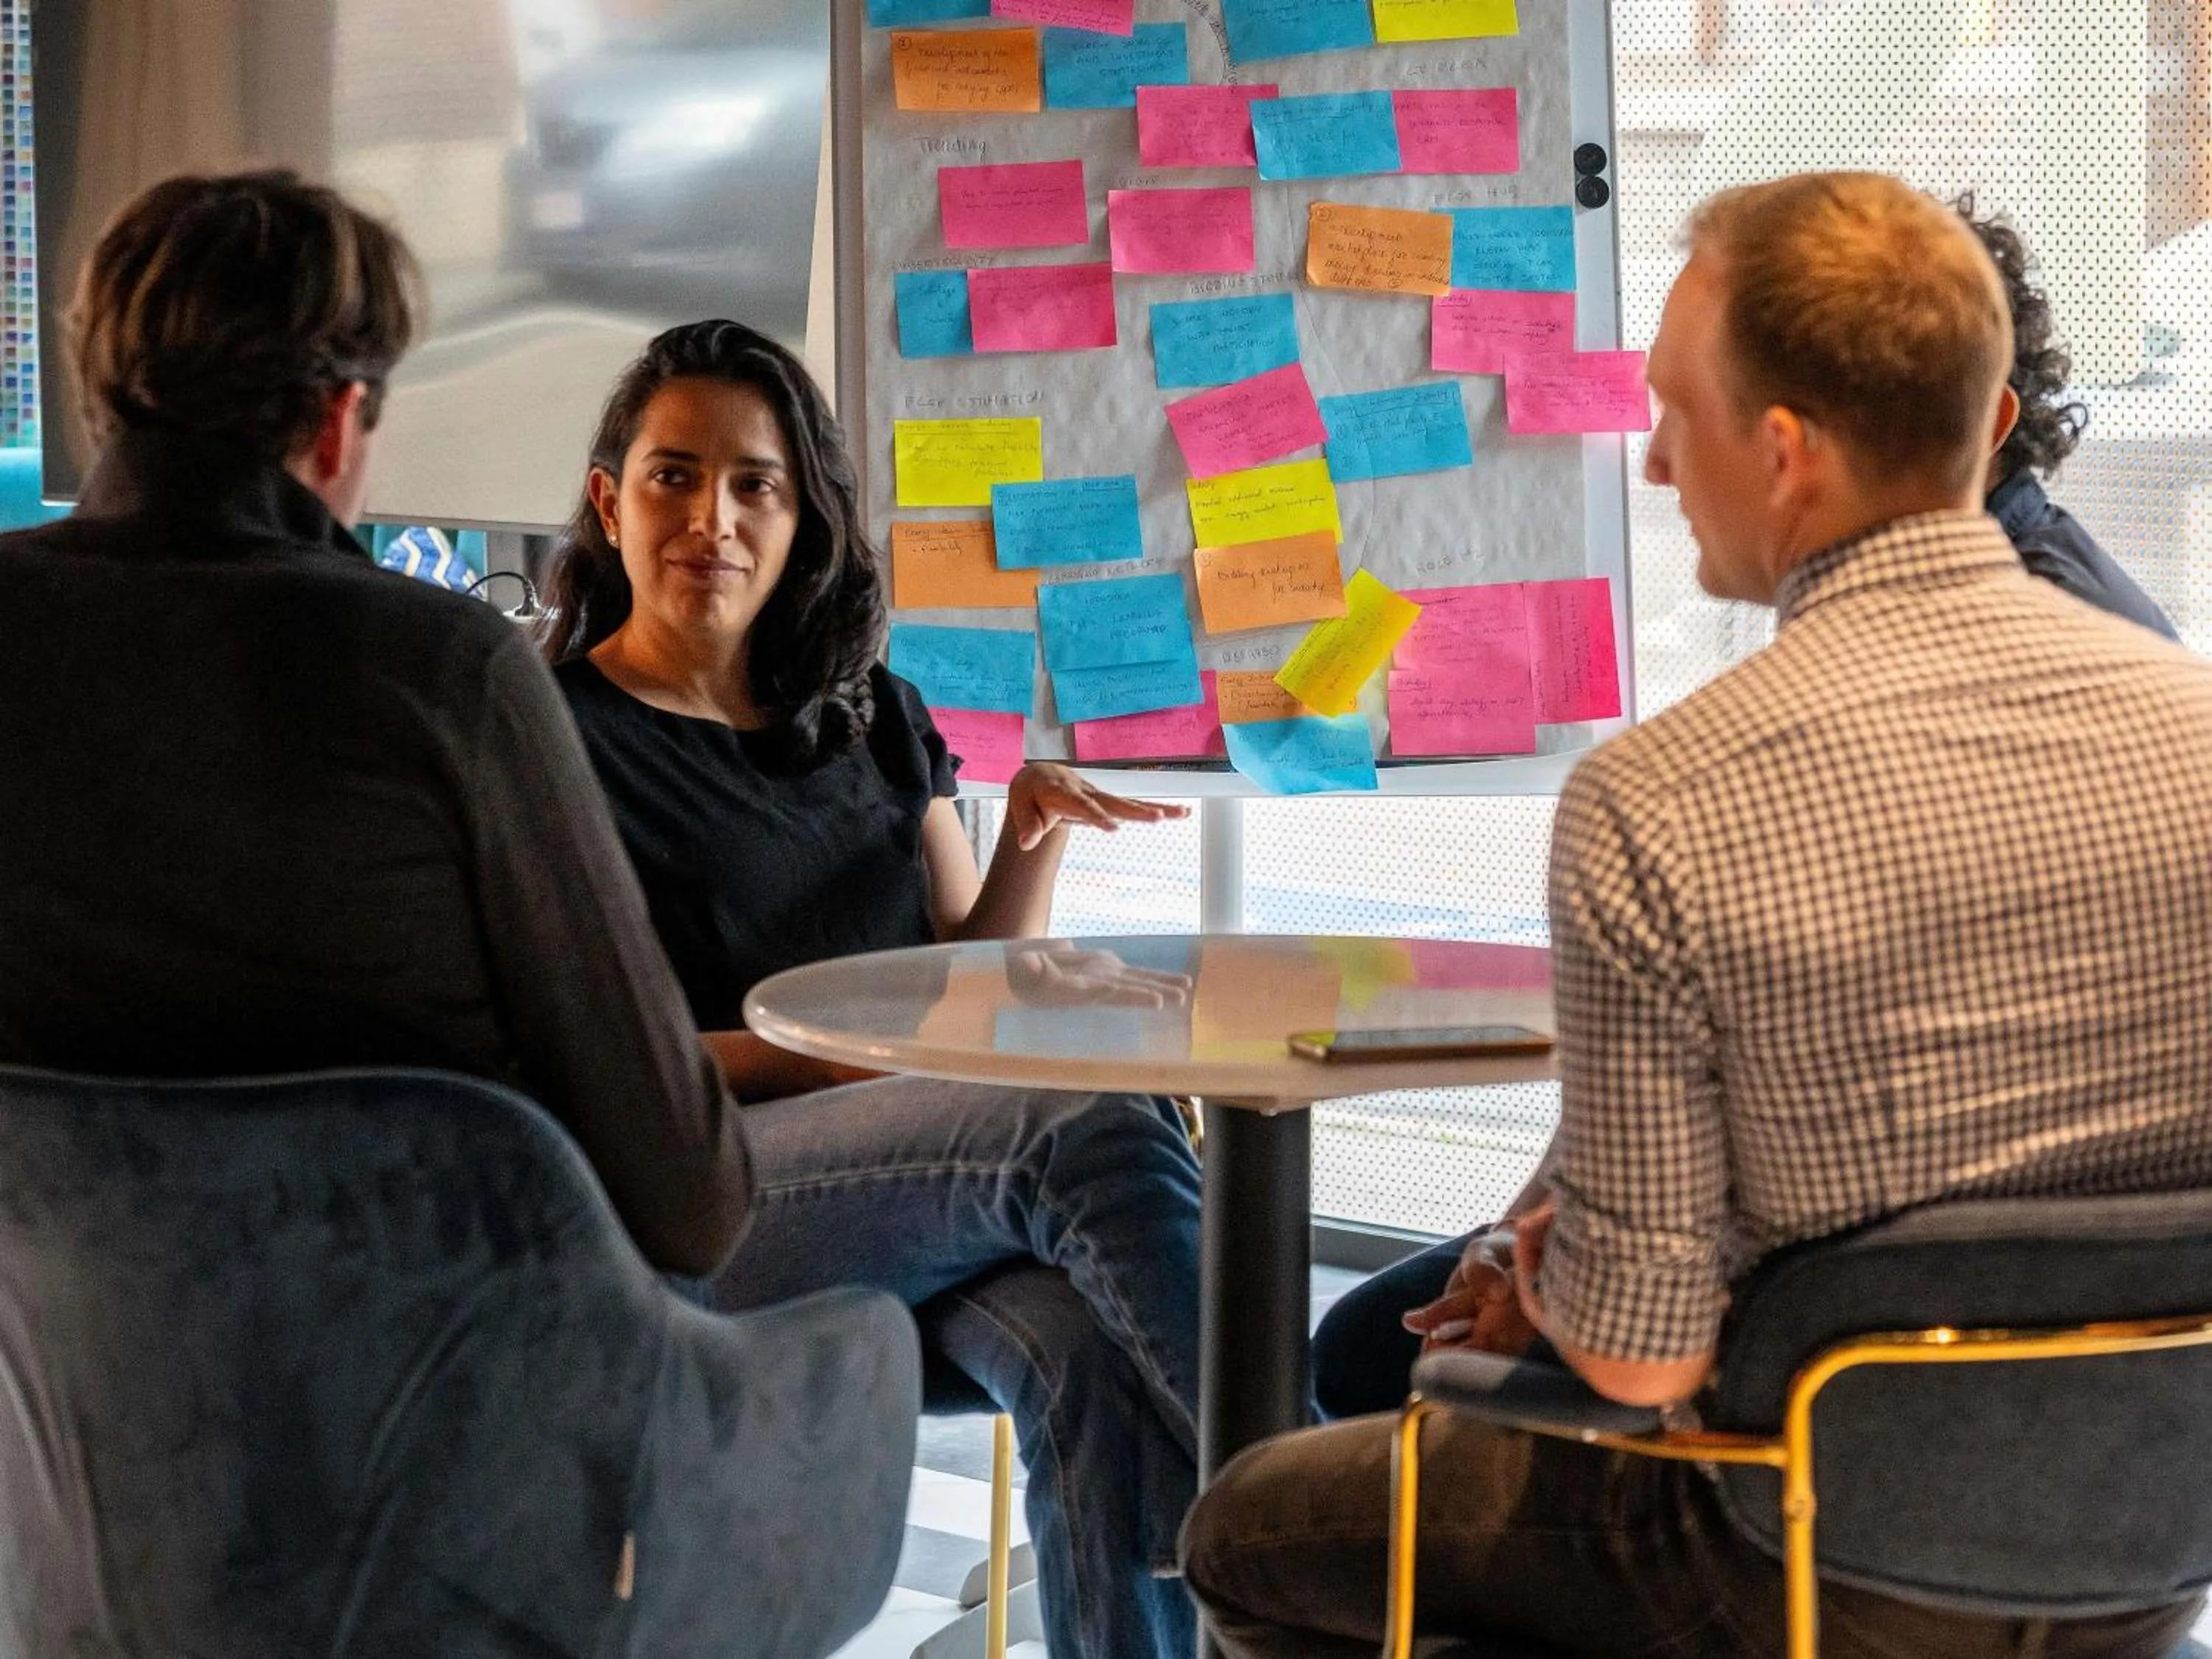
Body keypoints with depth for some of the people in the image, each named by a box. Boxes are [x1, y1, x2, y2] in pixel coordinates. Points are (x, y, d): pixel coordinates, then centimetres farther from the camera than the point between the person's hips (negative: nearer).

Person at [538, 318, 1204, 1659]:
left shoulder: (870, 715, 20)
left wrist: (1035, 839, -3)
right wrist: (888, 1054, -15)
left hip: (930, 1181, 5)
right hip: (692, 1208, -5)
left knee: (1094, 1356, -31)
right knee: (1092, 1127, -32)